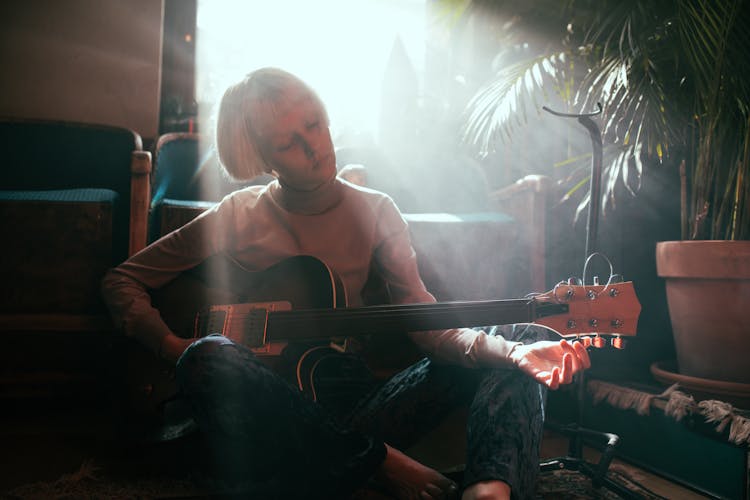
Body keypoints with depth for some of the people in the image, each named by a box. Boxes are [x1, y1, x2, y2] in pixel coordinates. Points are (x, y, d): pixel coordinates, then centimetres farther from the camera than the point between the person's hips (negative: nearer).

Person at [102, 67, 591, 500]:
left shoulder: (375, 211, 6)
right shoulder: (238, 216, 1)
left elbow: (427, 325, -5)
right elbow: (122, 281, 6)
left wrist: (515, 353, -23)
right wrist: (173, 346, -12)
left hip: (355, 407, 3)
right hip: (273, 413, -2)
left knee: (517, 341, -12)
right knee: (208, 358, -36)